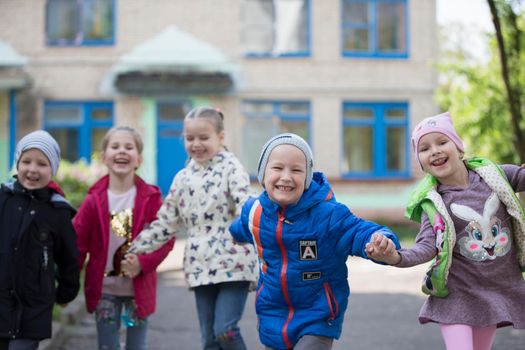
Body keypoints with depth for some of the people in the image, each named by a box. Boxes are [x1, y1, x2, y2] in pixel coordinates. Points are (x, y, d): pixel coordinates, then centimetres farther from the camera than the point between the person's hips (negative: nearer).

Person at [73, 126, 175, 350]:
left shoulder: (150, 198, -6)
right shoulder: (94, 200, -4)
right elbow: (78, 243, -3)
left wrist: (143, 263, -20)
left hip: (139, 289, 0)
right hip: (104, 289, 0)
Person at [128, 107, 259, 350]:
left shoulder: (231, 168, -4)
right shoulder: (183, 178, 12)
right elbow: (165, 223, 15)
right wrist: (133, 250, 11)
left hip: (233, 262, -5)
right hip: (201, 267, 6)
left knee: (225, 330, -13)